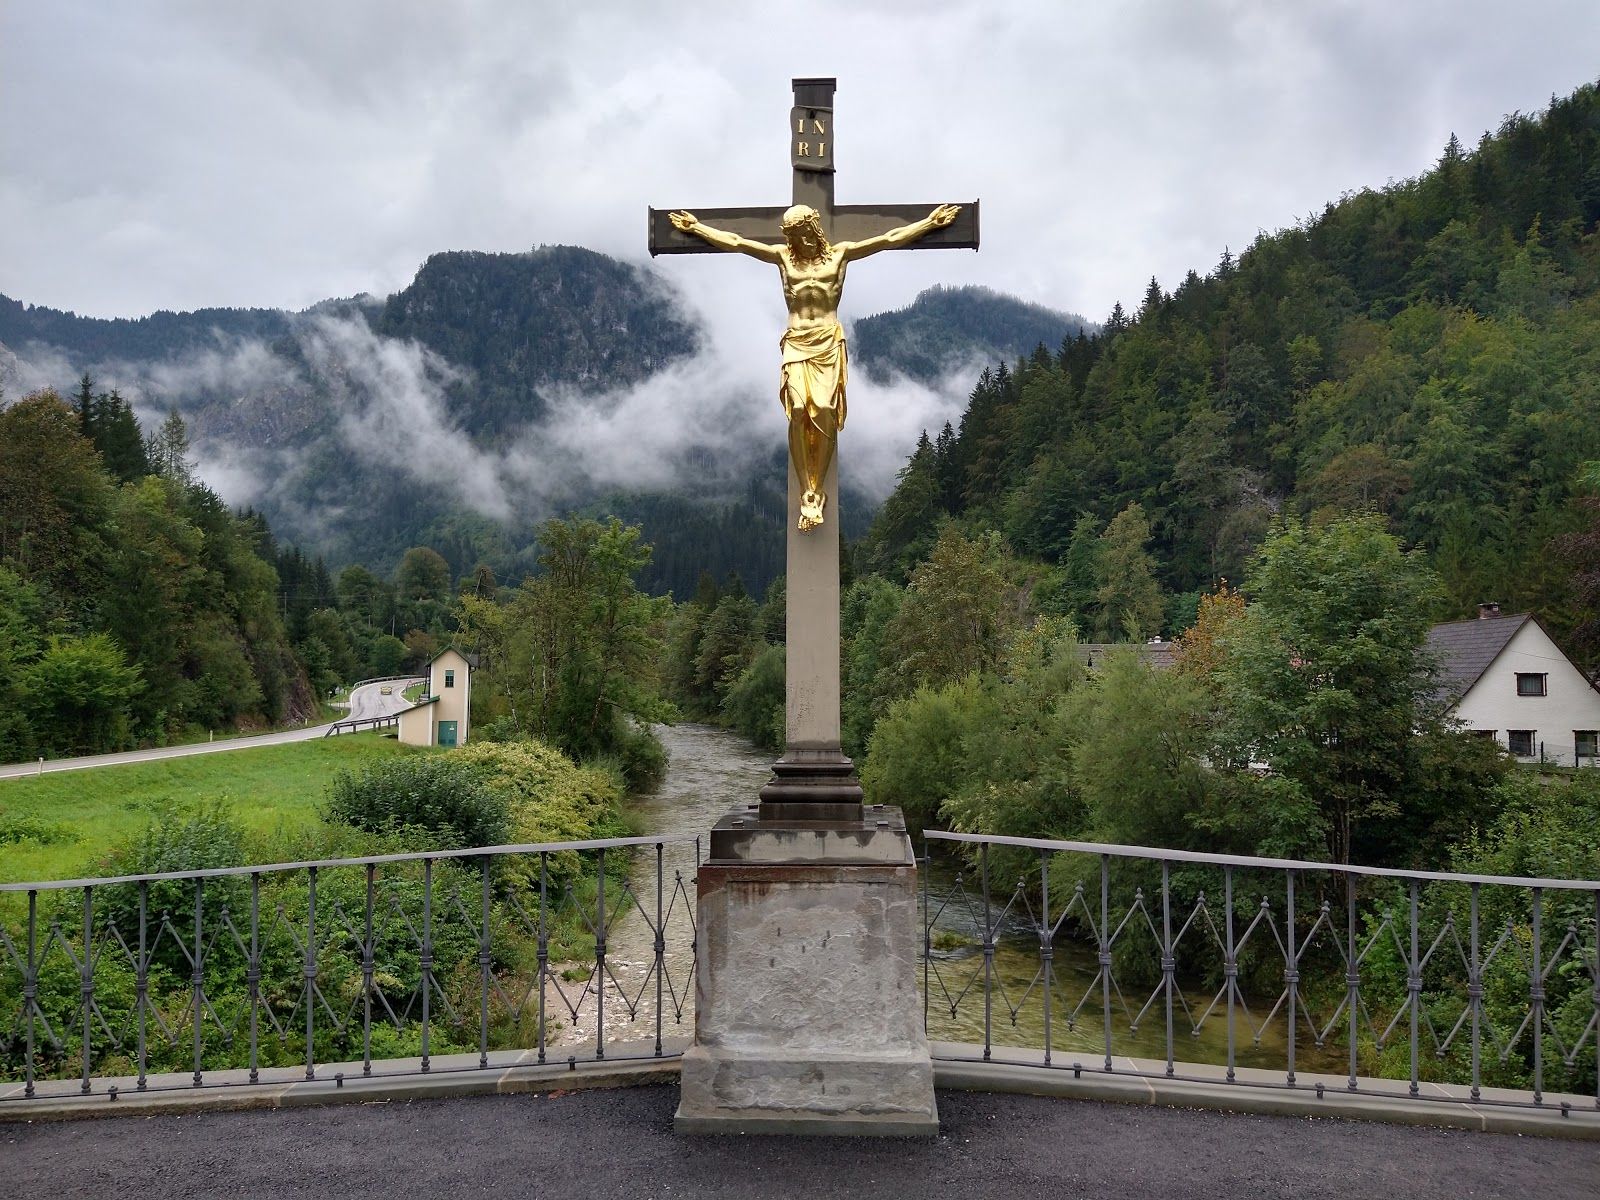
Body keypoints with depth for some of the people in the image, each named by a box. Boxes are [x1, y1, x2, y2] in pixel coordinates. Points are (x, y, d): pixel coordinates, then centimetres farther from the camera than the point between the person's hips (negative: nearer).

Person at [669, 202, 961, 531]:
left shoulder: (840, 253, 10)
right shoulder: (782, 256, 13)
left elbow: (890, 238, 8)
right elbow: (735, 242, 14)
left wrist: (930, 221, 5)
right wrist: (696, 227, 12)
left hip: (829, 342, 0)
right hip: (796, 341, 0)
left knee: (825, 411, -14)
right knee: (798, 411, -15)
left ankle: (817, 491, -4)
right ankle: (807, 495, -11)